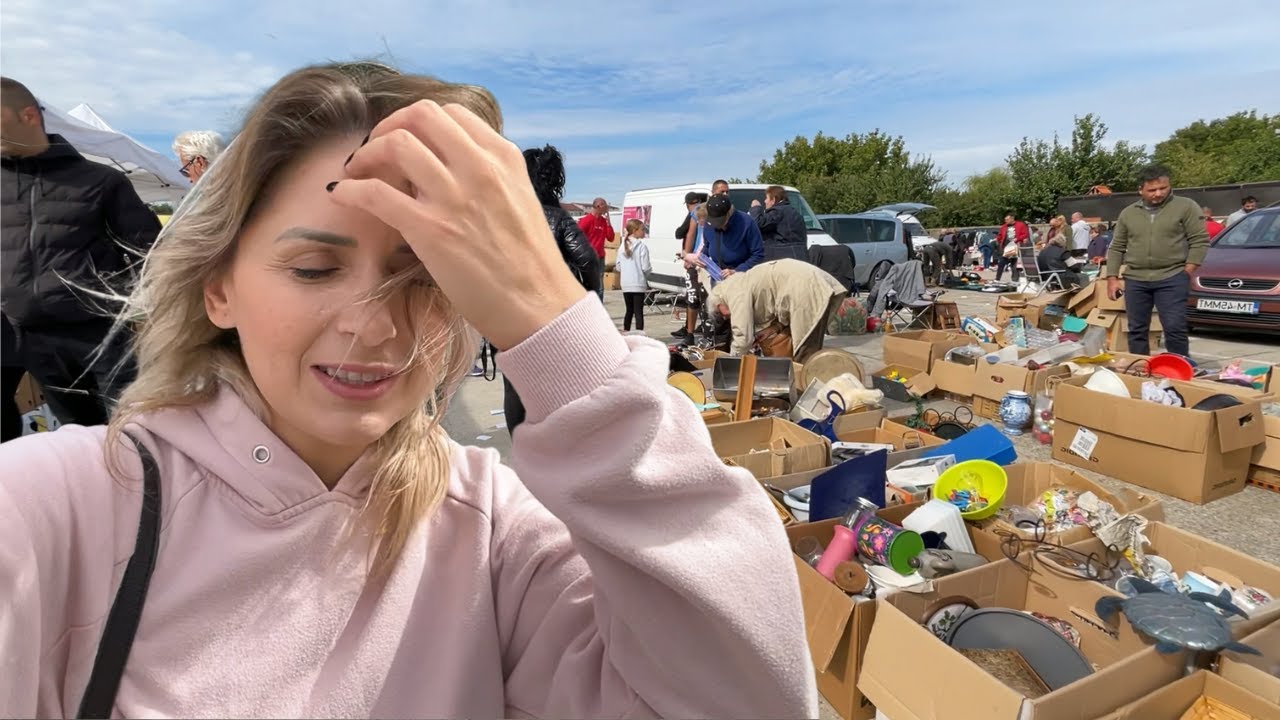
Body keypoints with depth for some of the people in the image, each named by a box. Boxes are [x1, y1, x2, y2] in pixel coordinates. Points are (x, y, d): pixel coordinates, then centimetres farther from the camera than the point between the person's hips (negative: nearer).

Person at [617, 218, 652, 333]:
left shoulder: (623, 246, 6)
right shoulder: (642, 246, -11)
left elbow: (618, 267, 8)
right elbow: (645, 267, -12)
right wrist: (650, 270, 8)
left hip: (626, 284, 5)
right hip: (638, 284, -5)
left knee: (629, 310, 17)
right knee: (638, 311, -2)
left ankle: (625, 332, 22)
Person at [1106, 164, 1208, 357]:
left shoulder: (1186, 206, 1)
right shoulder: (1128, 213, 11)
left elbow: (1199, 241, -2)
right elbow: (1116, 248, 12)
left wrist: (1187, 272, -10)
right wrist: (1112, 278, 4)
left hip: (1172, 279, -3)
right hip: (1135, 280, 3)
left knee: (1175, 329, -6)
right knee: (1136, 330, 6)